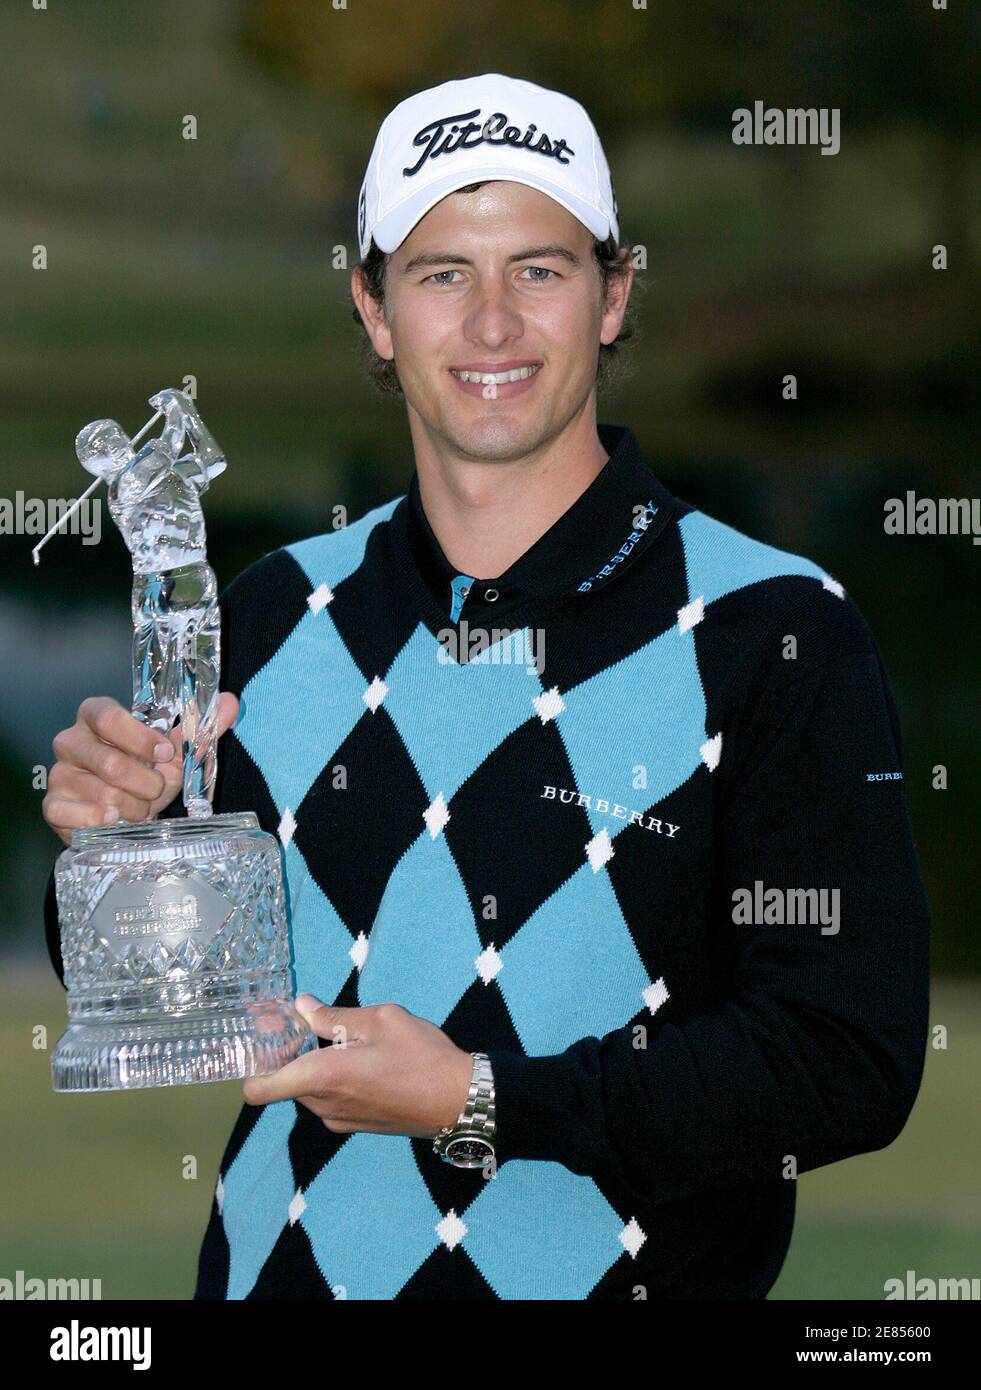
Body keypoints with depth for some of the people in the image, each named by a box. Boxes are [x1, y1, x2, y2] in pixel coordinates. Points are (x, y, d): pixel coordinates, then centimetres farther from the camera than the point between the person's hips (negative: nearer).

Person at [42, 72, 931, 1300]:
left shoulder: (778, 635, -11)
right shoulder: (278, 615, 2)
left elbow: (852, 1060, -16)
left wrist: (485, 1101, -20)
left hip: (618, 1284, -4)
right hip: (282, 1271, 4)